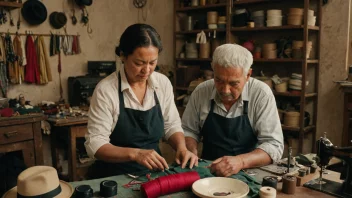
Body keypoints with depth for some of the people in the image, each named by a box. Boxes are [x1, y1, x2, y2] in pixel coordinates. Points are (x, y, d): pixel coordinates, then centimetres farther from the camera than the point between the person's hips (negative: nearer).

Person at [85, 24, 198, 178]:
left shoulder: (163, 83, 1)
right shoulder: (105, 90, -13)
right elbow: (95, 145, -14)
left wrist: (181, 147, -9)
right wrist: (135, 153, -28)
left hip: (153, 173, 4)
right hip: (115, 177, -3)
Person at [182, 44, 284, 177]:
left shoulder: (261, 94, -13)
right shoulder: (201, 91, -4)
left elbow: (274, 146, -15)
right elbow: (189, 130, 8)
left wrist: (241, 161, -31)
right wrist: (191, 152, -12)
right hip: (208, 171, 3)